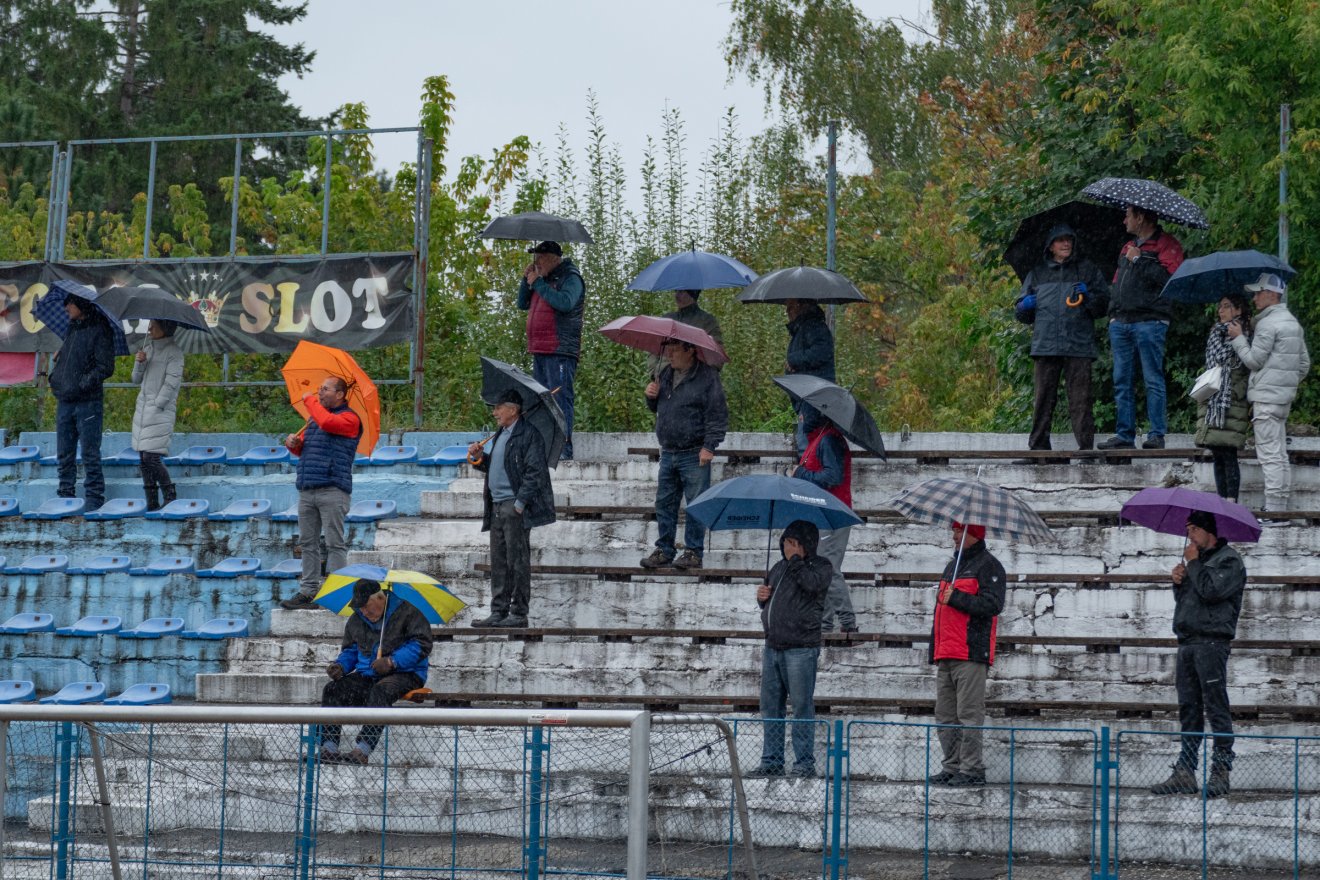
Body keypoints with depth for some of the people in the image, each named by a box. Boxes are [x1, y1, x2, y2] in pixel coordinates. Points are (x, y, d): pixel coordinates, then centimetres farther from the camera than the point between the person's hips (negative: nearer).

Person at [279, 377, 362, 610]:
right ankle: (308, 592, 10)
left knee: (334, 543, -7)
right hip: (307, 492, 8)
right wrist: (294, 443, 5)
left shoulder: (349, 419, -3)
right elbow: (302, 449, 29)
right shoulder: (314, 417, 22)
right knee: (308, 543, 7)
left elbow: (327, 423, -24)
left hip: (332, 491, -8)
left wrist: (310, 400, -8)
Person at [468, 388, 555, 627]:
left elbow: (534, 472, -14)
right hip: (497, 506, 9)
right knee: (499, 562, 9)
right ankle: (499, 613, 13)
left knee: (517, 560, -4)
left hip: (514, 507, -9)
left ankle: (519, 614, -1)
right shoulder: (501, 434, 19)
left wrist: (520, 503, -18)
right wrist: (479, 458, 9)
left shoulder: (528, 435, -9)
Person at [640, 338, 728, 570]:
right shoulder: (666, 374, 14)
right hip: (668, 453, 7)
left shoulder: (707, 376, -7)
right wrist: (651, 396, 5)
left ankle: (694, 552, 4)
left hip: (694, 455, -7)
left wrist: (709, 446, -14)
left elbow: (718, 414, -8)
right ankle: (664, 549, 18)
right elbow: (657, 408, 27)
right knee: (664, 503, 9)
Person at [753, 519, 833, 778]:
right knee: (771, 706, 8)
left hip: (801, 648, -7)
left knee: (802, 706, -5)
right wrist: (761, 596, 8)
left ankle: (805, 763, -1)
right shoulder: (779, 567, 19)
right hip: (772, 647, 7)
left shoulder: (820, 566, 0)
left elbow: (811, 583, -23)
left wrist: (795, 560, -12)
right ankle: (772, 761, 14)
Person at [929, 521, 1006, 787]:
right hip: (946, 655, 9)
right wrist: (935, 649, 24)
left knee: (969, 714, -9)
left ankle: (972, 769, -7)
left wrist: (956, 598, -15)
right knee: (945, 715, 8)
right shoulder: (952, 565, 24)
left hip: (971, 654, -9)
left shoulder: (988, 566, -3)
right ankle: (952, 767, 12)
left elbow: (993, 604, -16)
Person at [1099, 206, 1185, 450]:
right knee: (1122, 382, 5)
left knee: (1153, 380, -8)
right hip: (1121, 322, 8)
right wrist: (1113, 313, 18)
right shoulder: (1128, 248, 25)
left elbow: (1168, 278, -15)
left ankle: (1157, 435, -7)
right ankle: (1125, 435, 7)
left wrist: (1138, 260, -10)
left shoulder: (1166, 245, 0)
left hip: (1149, 321, -8)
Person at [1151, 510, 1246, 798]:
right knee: (1188, 710, 7)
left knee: (1216, 708, -8)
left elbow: (1211, 590, -18)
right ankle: (1185, 772, 7)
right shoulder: (1199, 559, 24)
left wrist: (1193, 564, -6)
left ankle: (1221, 771, -8)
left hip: (1211, 642, -9)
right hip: (1188, 642, 9)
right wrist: (1178, 581, 7)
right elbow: (1183, 599, 26)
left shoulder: (1229, 560, -3)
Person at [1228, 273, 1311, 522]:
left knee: (1269, 454, -10)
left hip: (1267, 396, -10)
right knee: (1280, 454, 12)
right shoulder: (1292, 322, 16)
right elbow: (1304, 363, 18)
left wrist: (1238, 338, -1)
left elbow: (1254, 360, -12)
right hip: (1285, 396, 10)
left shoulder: (1268, 324, -14)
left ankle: (1273, 511, -12)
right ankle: (1281, 508, 14)